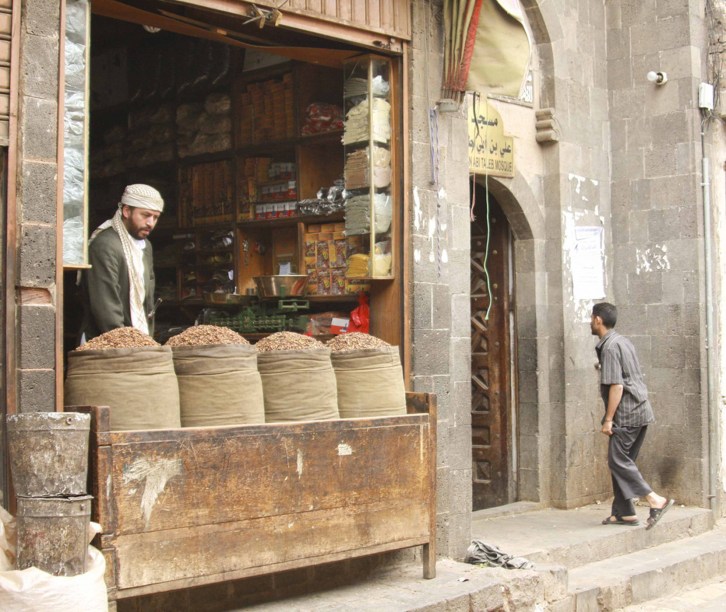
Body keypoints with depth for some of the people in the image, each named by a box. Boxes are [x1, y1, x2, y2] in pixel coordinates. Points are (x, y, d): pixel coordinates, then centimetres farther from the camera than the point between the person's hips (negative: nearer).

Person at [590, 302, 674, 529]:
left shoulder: (609, 347, -15)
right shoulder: (622, 341, 15)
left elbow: (616, 385, -20)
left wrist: (608, 419, -17)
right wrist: (603, 368, 23)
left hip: (626, 412, -10)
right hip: (640, 409, 10)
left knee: (617, 460, -7)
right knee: (623, 460, 12)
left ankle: (656, 500, -14)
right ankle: (624, 512, 14)